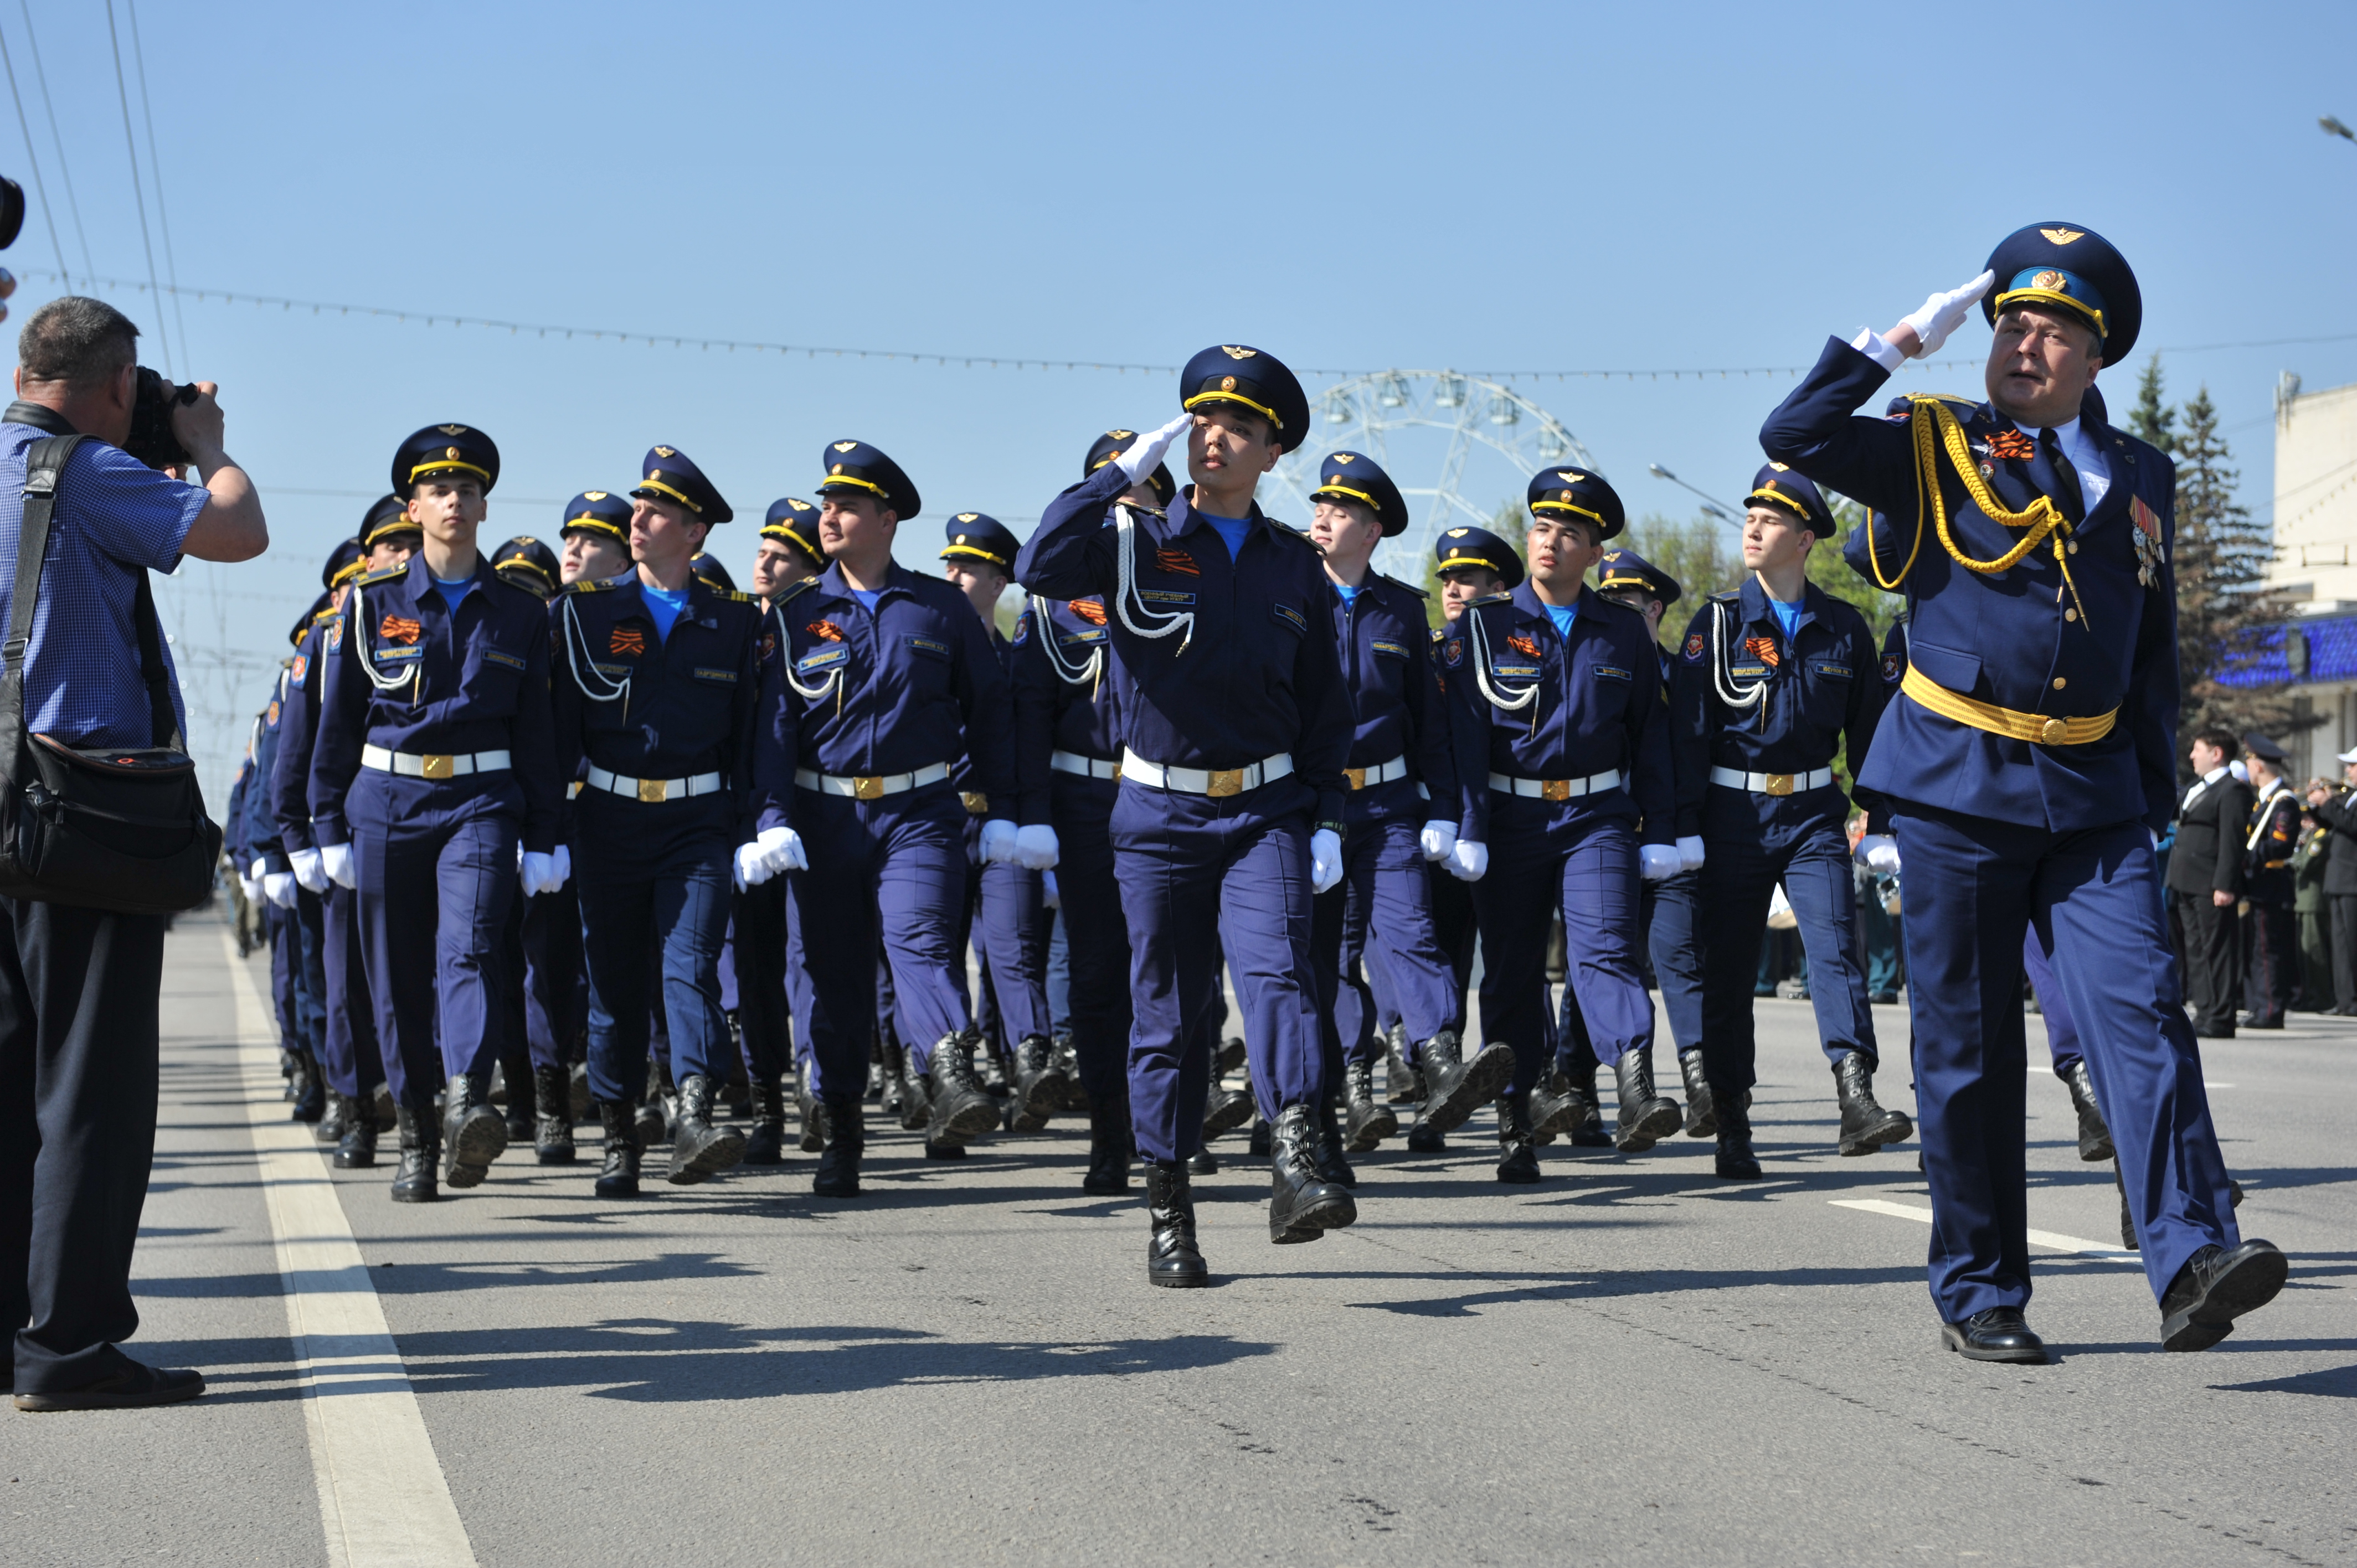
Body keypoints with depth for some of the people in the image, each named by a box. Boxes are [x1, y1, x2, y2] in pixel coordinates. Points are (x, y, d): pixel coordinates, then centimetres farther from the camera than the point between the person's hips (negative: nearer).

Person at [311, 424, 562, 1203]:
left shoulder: (519, 611, 7)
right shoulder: (373, 600, 5)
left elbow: (536, 730, 9)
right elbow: (338, 719, 8)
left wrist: (541, 840, 4)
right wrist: (330, 825, 4)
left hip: (481, 802, -1)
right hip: (388, 801, 1)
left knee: (471, 945, -21)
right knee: (398, 975, 3)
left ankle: (467, 1109, -35)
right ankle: (416, 1139, 13)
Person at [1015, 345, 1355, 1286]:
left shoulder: (1294, 566, 8)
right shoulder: (1136, 545, 0)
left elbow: (1323, 706, 13)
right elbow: (1039, 569, -20)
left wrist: (1327, 822, 5)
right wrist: (1124, 472, -16)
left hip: (1267, 811, 1)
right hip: (1160, 817, -1)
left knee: (1277, 971, -20)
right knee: (1167, 1014, 4)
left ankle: (1295, 1171, -31)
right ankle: (1168, 1215, 14)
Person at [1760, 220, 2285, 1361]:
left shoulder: (2139, 477, 14)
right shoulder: (1937, 450, 3)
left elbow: (2153, 649, 19)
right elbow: (1794, 437, -11)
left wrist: (2154, 792, 14)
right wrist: (1903, 340, -8)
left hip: (2093, 795, 3)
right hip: (1956, 787, -3)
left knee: (2140, 1011, -13)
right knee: (1967, 1046, 2)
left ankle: (2190, 1264, -19)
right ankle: (1977, 1293, 11)